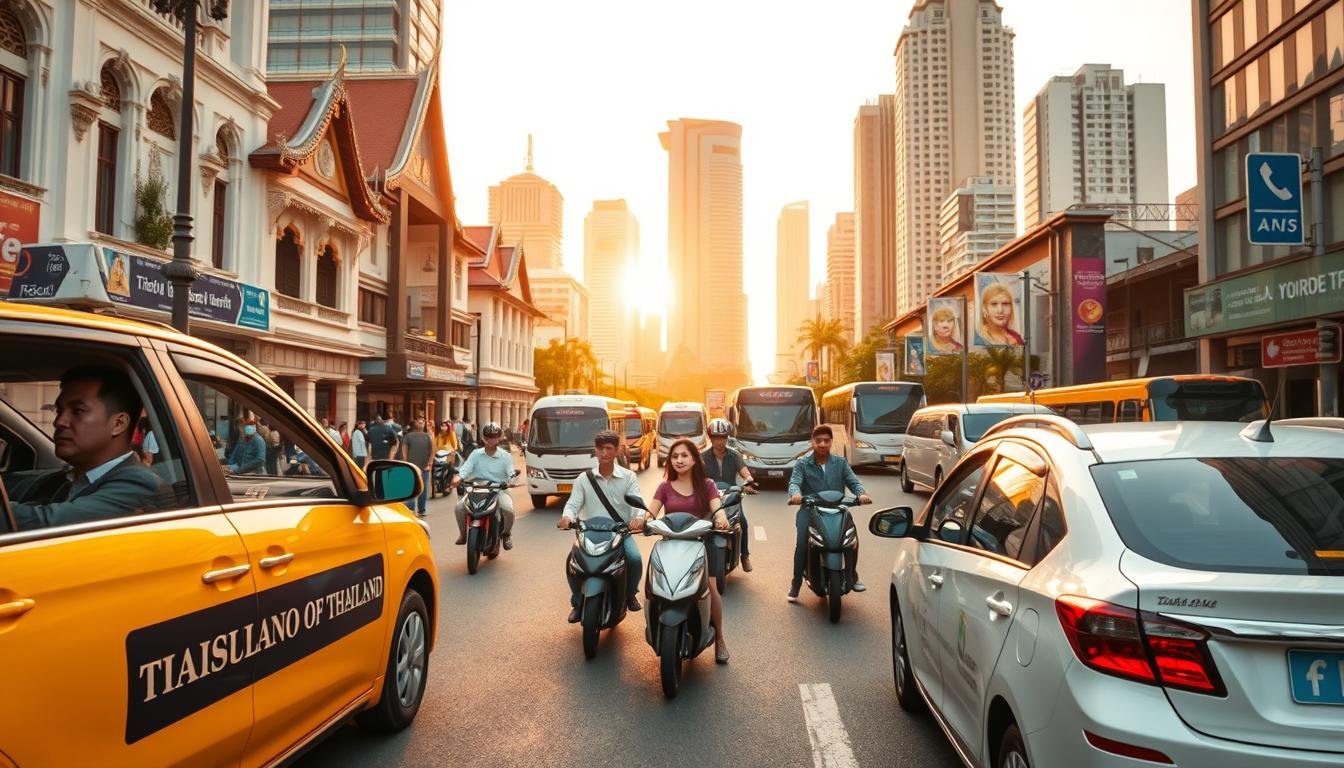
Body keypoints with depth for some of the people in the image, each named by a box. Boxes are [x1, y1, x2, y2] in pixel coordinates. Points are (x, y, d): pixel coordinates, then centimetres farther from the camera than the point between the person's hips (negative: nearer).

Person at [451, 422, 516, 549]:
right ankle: (463, 534, 6)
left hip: (499, 490, -2)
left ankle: (507, 534, 2)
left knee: (508, 510, -29)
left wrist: (511, 479, -27)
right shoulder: (476, 454, 9)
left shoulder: (505, 456, 6)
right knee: (459, 507, -20)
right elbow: (466, 468, -3)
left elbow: (510, 473, -2)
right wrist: (459, 477, -24)